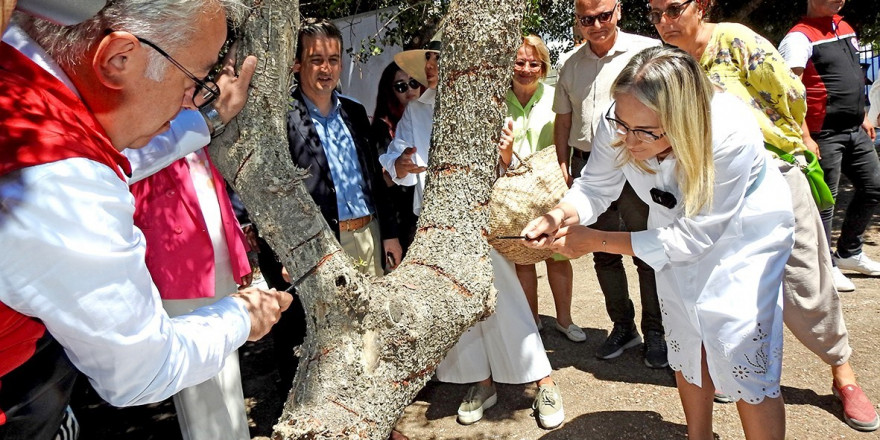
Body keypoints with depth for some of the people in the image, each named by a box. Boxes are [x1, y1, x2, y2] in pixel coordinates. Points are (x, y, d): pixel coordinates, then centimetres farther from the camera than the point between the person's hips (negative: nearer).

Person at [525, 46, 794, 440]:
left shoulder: (732, 135, -39)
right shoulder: (618, 127, -29)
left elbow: (693, 237, -32)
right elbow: (595, 188, -14)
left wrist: (596, 240, -33)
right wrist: (563, 215, -38)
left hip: (744, 234, -4)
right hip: (678, 227, 5)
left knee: (743, 362, -9)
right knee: (686, 348, 15)